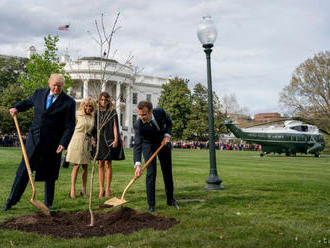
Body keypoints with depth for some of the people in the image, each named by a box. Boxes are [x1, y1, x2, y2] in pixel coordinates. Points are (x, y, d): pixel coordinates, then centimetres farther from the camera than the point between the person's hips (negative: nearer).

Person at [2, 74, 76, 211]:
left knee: (49, 174, 7)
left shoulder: (69, 102, -6)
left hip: (52, 143, -3)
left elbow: (69, 126, -7)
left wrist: (63, 143, -17)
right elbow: (28, 102, 27)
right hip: (34, 138, 3)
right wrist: (16, 108, 7)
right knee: (23, 170, 6)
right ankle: (12, 200, 18)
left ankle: (48, 204, 21)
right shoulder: (39, 93, 6)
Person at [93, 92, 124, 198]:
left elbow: (115, 127, 0)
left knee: (107, 164, -4)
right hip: (99, 140, 3)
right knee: (100, 164, 4)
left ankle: (107, 189, 3)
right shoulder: (96, 113, 12)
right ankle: (101, 189, 8)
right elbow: (94, 127, 14)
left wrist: (116, 139, -10)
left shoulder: (112, 112, 4)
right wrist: (94, 139, 8)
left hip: (108, 140, -3)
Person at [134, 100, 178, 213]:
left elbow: (169, 122, -3)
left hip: (163, 142, 3)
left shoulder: (160, 112, -26)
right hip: (148, 145, -3)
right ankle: (151, 204, -1)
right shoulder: (138, 125, -33)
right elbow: (137, 145, -39)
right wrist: (138, 165, -50)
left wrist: (167, 134, -20)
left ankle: (170, 199, 27)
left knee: (167, 172, 10)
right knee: (151, 173, -13)